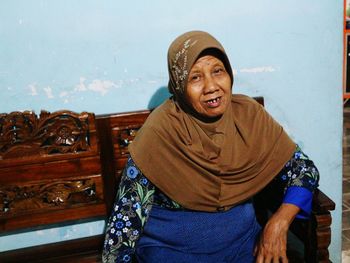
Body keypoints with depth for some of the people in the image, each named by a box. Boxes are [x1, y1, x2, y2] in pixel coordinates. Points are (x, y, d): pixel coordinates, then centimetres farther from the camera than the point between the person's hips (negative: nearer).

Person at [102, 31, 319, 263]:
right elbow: (128, 210, -11)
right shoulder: (161, 131, -18)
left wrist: (279, 223, -14)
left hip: (242, 238, 4)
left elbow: (305, 170, 0)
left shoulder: (249, 115, -7)